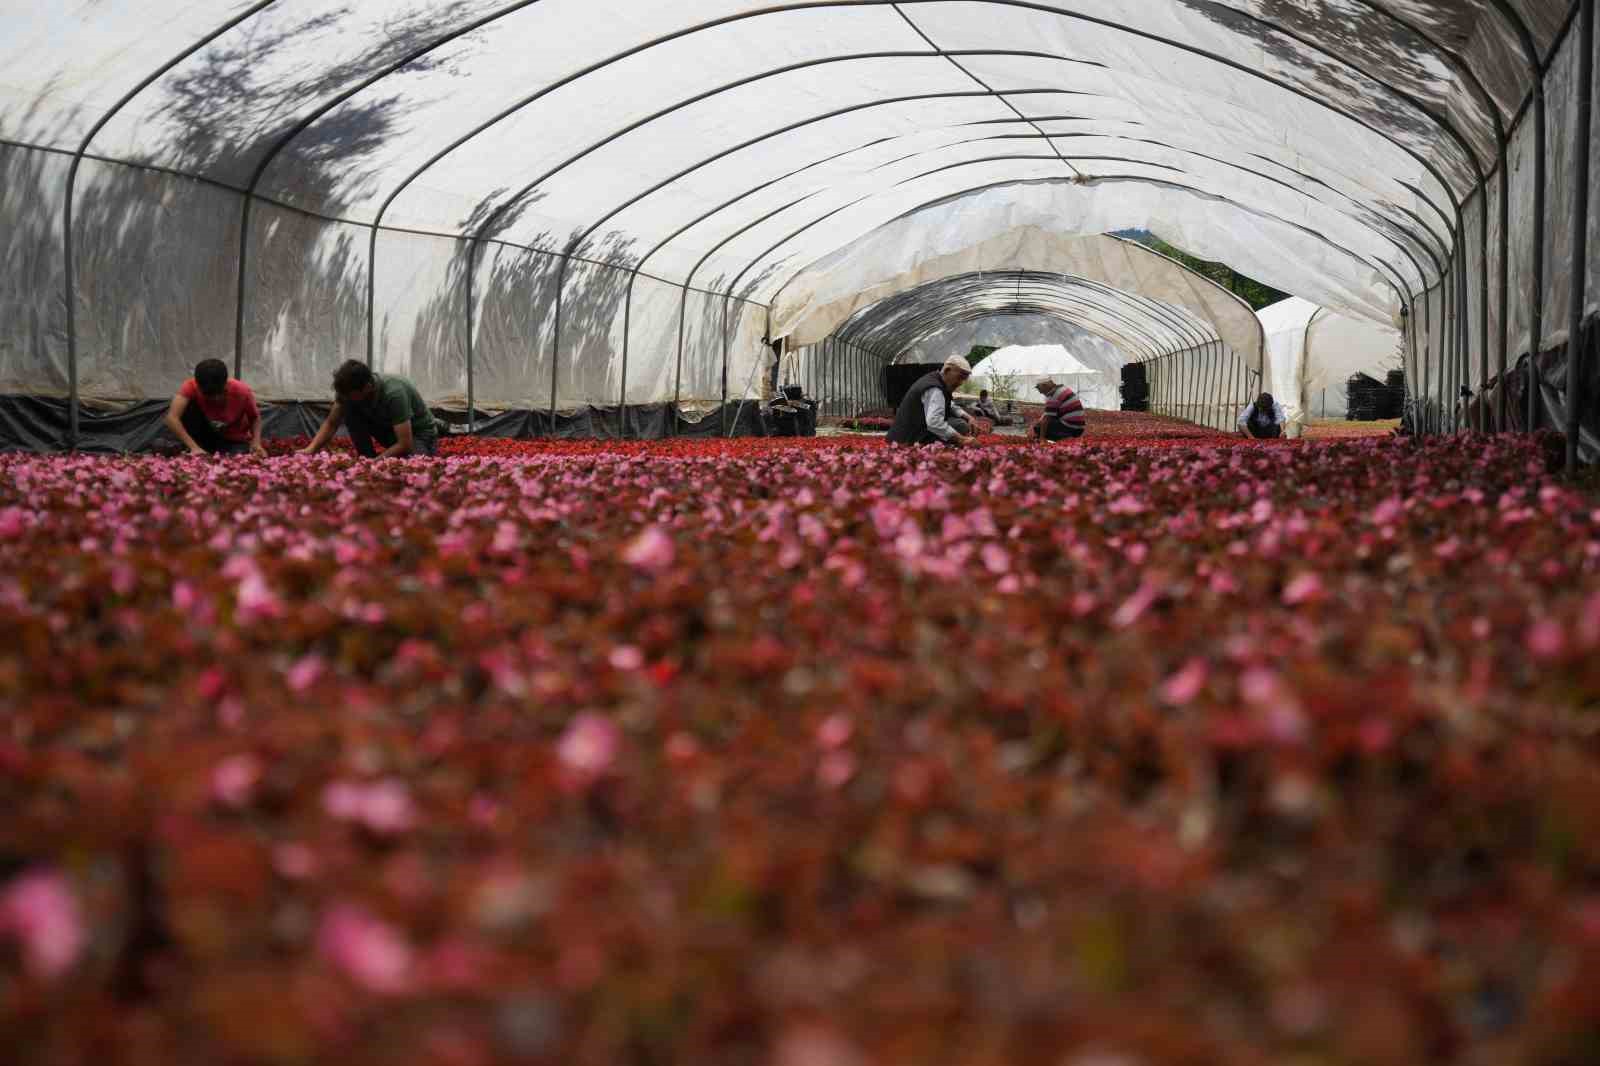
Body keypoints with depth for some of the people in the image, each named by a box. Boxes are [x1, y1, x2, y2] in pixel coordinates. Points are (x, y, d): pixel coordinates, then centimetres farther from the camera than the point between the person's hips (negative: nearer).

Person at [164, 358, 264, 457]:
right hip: (207, 436, 1)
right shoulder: (192, 387, -27)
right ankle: (195, 455, -14)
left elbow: (255, 418, -7)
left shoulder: (242, 392, -26)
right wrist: (194, 448, -46)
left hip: (235, 441, -1)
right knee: (188, 407, -27)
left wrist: (256, 443, -25)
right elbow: (172, 418, -38)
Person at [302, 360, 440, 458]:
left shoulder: (393, 393, -36)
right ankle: (367, 459, -6)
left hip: (420, 432, -6)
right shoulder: (347, 389, -18)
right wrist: (311, 449, -23)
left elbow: (405, 445, -35)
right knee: (349, 410, -18)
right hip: (387, 426, 6)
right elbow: (331, 423, -8)